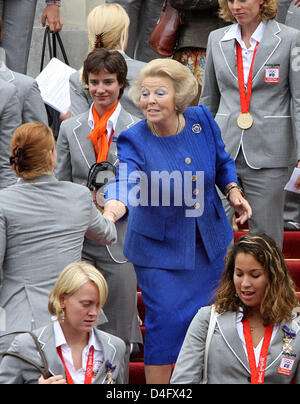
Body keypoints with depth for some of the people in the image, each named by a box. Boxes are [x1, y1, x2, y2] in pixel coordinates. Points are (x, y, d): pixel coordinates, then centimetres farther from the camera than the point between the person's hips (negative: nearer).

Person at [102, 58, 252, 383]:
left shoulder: (201, 120, -8)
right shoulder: (134, 141, -19)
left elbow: (221, 162, 11)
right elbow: (125, 181, -39)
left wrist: (233, 191, -6)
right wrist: (112, 209, -59)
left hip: (210, 243, 4)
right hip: (161, 247, -4)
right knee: (166, 322, -6)